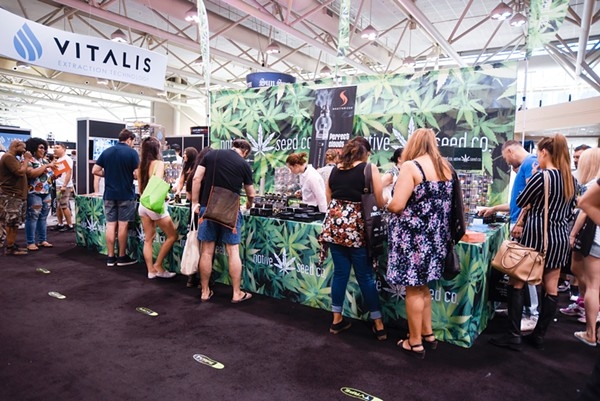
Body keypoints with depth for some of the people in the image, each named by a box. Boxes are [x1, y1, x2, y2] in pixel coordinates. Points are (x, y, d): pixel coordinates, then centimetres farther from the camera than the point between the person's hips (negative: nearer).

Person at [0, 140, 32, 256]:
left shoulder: (13, 158, 20)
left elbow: (22, 172, 20)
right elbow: (21, 172, -23)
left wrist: (25, 160, 9)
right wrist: (26, 159, -11)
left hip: (17, 195, 11)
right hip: (11, 196, -11)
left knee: (14, 223, 14)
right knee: (12, 223, -8)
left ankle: (12, 244, 20)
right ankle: (9, 248, -4)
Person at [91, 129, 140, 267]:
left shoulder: (106, 152, 7)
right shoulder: (132, 152, -7)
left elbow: (95, 171, 4)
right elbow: (137, 174, -13)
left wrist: (109, 175, 16)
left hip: (109, 194, 4)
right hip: (126, 194, -4)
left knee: (110, 224, 7)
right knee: (122, 225, 3)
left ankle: (110, 257, 12)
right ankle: (122, 257, 11)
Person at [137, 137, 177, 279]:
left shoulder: (141, 166, 10)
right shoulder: (159, 163, -11)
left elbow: (141, 188, 13)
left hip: (143, 204, 7)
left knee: (148, 239, 11)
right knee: (172, 235, 7)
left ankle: (150, 270, 13)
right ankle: (158, 266, 8)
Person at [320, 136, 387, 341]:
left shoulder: (334, 170, 10)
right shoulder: (370, 169, -4)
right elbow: (379, 202, -4)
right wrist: (382, 186, 16)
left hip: (334, 225, 4)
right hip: (357, 228, -4)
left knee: (340, 272, 13)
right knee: (365, 276, 6)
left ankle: (337, 320, 22)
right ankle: (378, 324, 17)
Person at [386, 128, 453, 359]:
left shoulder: (411, 166, -15)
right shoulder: (445, 167, 8)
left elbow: (397, 206, -21)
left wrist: (386, 204, 1)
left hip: (413, 236, -8)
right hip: (435, 235, 8)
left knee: (413, 289, 4)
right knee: (422, 286, 21)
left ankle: (415, 343, 17)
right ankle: (428, 334, 32)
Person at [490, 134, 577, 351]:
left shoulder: (541, 176, -14)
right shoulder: (572, 180, 8)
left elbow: (520, 202, -4)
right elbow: (569, 212, 16)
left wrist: (532, 180, 7)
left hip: (536, 236, -7)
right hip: (560, 238, 7)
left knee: (516, 284, 2)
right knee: (551, 288, 10)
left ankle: (514, 336, 3)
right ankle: (539, 336, 20)